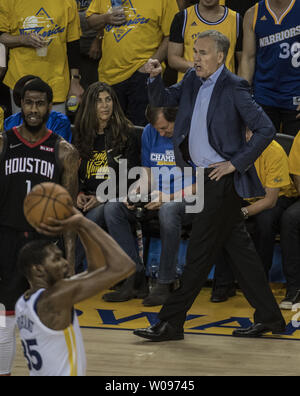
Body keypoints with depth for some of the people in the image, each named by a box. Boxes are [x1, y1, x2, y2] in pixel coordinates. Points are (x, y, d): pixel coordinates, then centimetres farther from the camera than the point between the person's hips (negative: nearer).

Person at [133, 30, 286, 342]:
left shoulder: (234, 88, -12)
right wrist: (155, 78, -2)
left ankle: (171, 322, -1)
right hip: (200, 176, 8)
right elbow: (163, 100, 19)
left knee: (200, 252, -4)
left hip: (220, 179, -8)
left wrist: (236, 163, -14)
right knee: (238, 248, 12)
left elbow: (266, 130, -13)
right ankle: (269, 317, 19)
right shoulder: (192, 81, 10)